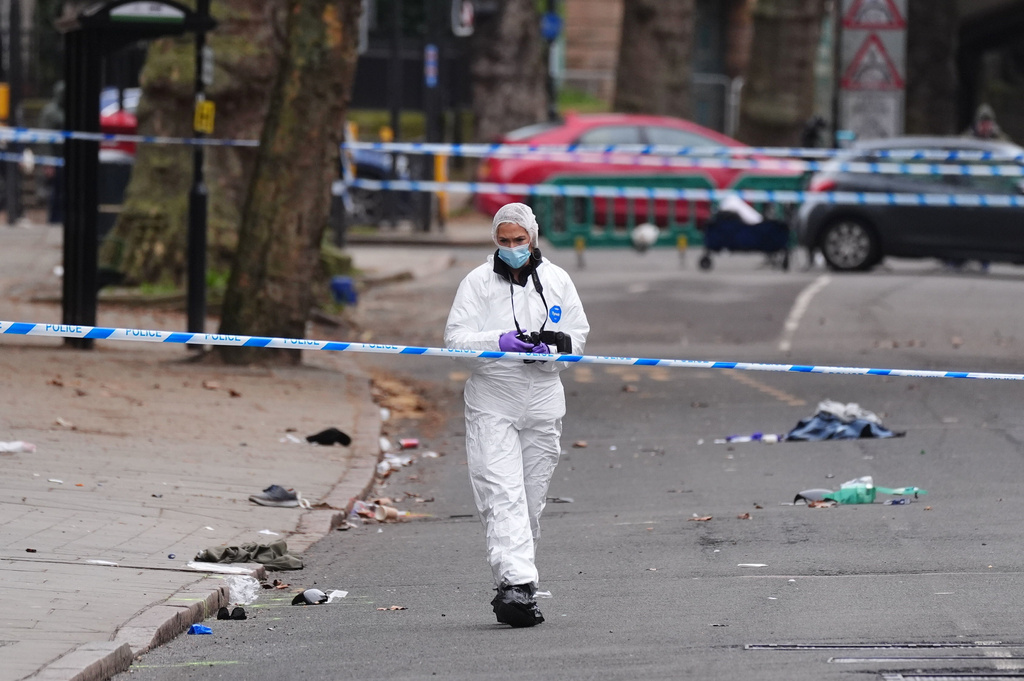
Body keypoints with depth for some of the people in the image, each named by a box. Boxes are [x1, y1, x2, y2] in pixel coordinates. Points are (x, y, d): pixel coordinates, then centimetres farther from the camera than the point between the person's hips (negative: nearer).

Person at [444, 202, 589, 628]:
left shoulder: (557, 280, 8)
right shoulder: (478, 282, 1)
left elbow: (578, 336, 12)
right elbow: (455, 338, -5)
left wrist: (550, 346, -10)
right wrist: (499, 342, -22)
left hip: (543, 400, 3)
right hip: (491, 403, -3)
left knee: (531, 499, 8)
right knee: (502, 495, -16)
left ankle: (518, 591, 18)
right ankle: (515, 583, -27)